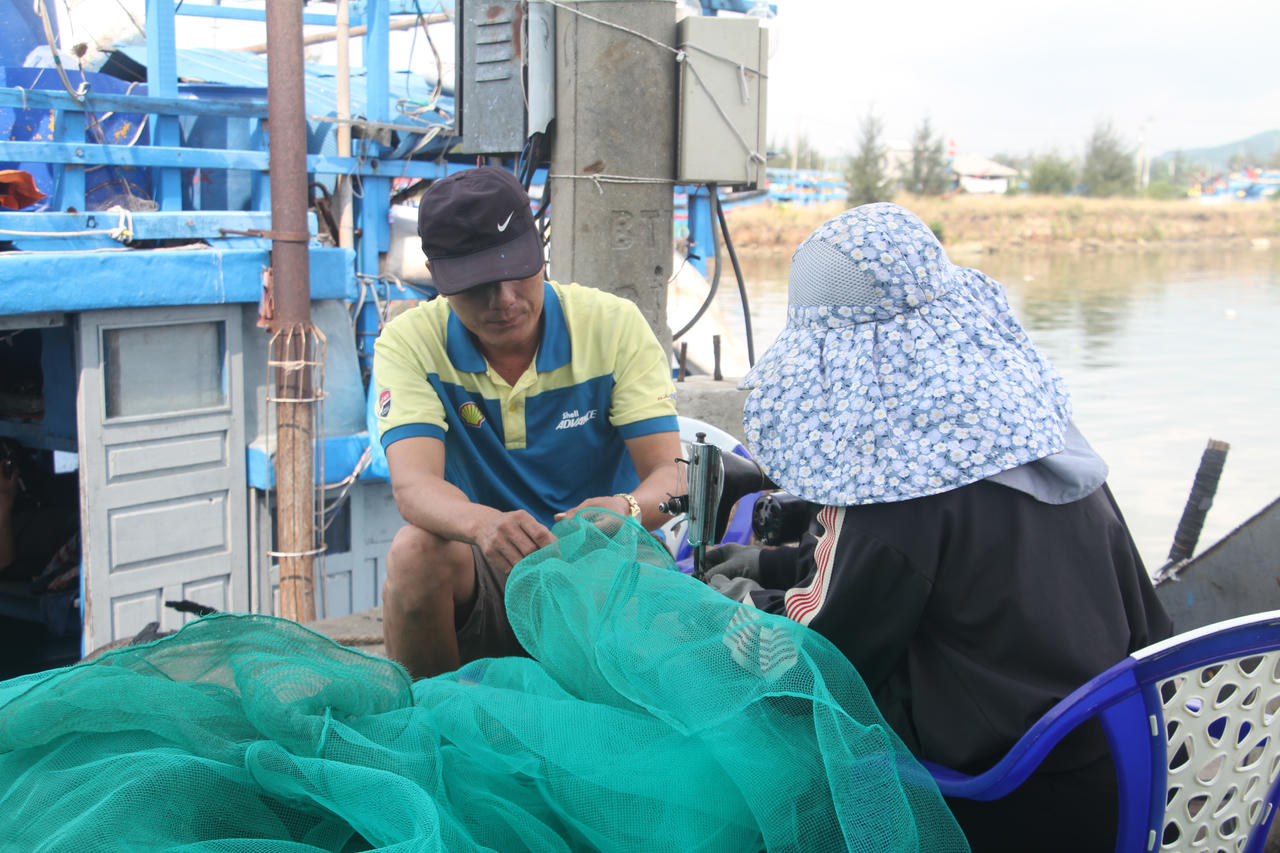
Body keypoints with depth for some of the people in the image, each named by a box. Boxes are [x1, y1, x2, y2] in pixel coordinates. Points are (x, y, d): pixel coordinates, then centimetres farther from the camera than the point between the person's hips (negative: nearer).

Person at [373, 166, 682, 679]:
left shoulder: (615, 325, -4)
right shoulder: (409, 344, -6)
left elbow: (670, 476, -11)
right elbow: (412, 484, -21)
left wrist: (626, 509, -37)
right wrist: (482, 523, -45)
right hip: (476, 581, 0)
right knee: (417, 548, -31)